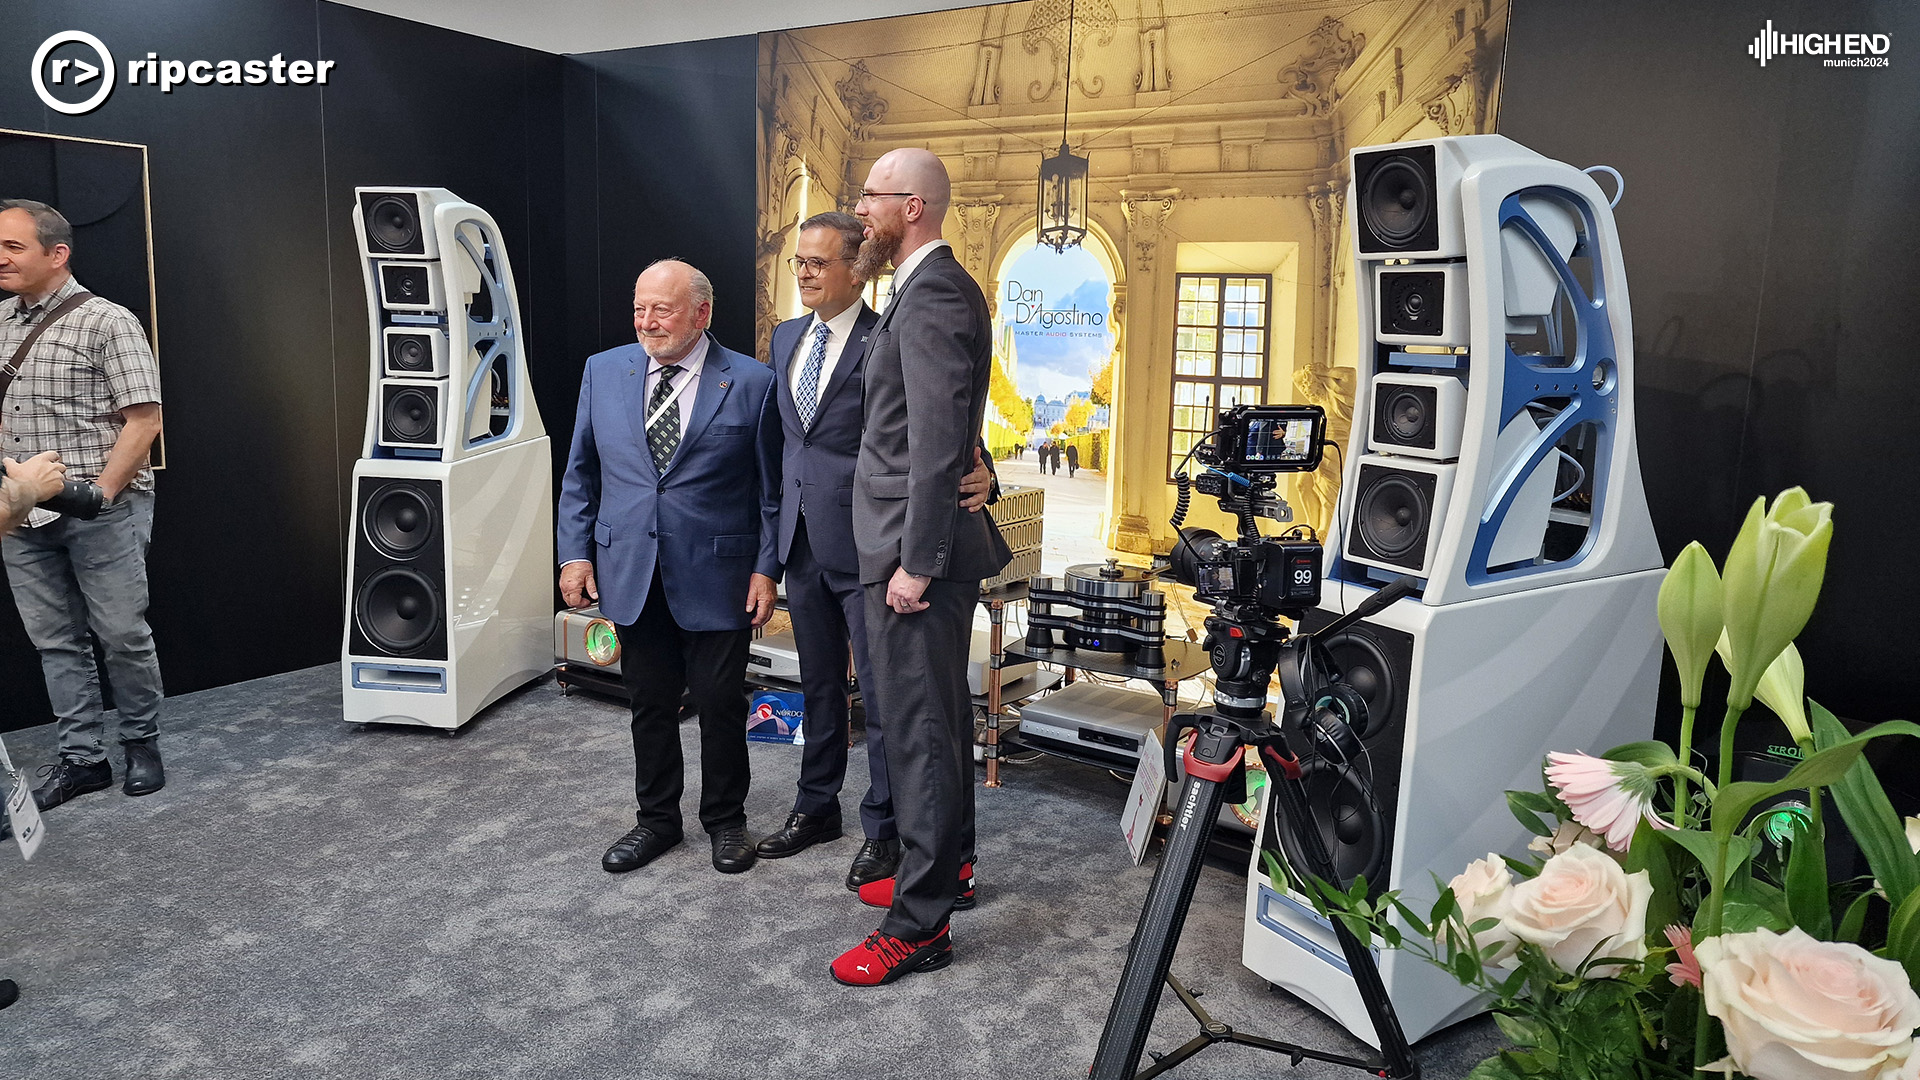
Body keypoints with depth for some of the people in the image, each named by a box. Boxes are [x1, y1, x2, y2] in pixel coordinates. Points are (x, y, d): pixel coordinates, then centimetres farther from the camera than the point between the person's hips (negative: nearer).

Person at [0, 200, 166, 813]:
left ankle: (142, 743, 18)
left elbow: (143, 420, -10)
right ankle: (82, 758, 18)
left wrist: (96, 497, -14)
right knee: (54, 640, 9)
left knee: (121, 634, 2)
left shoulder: (105, 321, -6)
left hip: (102, 510, -5)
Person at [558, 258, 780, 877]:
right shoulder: (603, 371, 5)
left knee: (721, 704, 6)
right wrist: (575, 552, 3)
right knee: (650, 703, 13)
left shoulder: (752, 383, -5)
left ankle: (725, 821, 26)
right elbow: (580, 473, 10)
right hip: (631, 575, 3)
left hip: (715, 577, -3)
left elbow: (771, 488, -2)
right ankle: (656, 819, 30)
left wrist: (766, 568, -7)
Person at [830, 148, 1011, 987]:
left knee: (918, 728, -3)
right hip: (919, 545, 11)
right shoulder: (937, 288, 15)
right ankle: (946, 864, 36)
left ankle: (919, 924, 9)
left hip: (920, 550, -11)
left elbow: (939, 440, -24)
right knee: (938, 717, 20)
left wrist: (916, 563, -22)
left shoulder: (931, 296, -18)